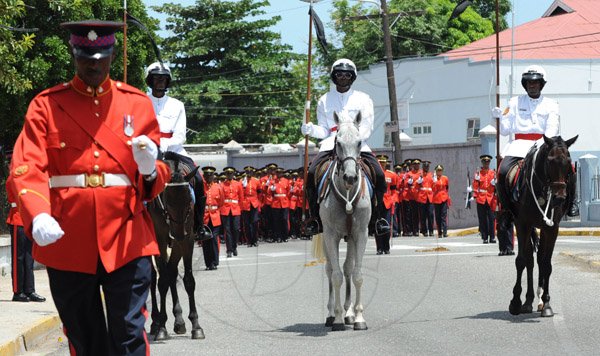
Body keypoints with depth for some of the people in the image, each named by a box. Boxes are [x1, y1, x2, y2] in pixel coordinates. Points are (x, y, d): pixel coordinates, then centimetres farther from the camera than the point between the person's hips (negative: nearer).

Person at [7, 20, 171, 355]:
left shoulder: (138, 103, 8)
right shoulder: (47, 104, 3)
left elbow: (157, 178, 8)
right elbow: (27, 169, -10)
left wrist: (150, 171, -18)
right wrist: (38, 217, -29)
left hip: (126, 239, 0)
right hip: (67, 240, 0)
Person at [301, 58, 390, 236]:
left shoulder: (363, 99, 10)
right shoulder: (325, 100, 15)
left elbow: (367, 128, 1)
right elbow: (324, 131, 11)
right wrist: (311, 129, -11)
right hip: (331, 145, 1)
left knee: (379, 175, -22)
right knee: (311, 173, -25)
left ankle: (380, 217, -8)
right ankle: (314, 217, -14)